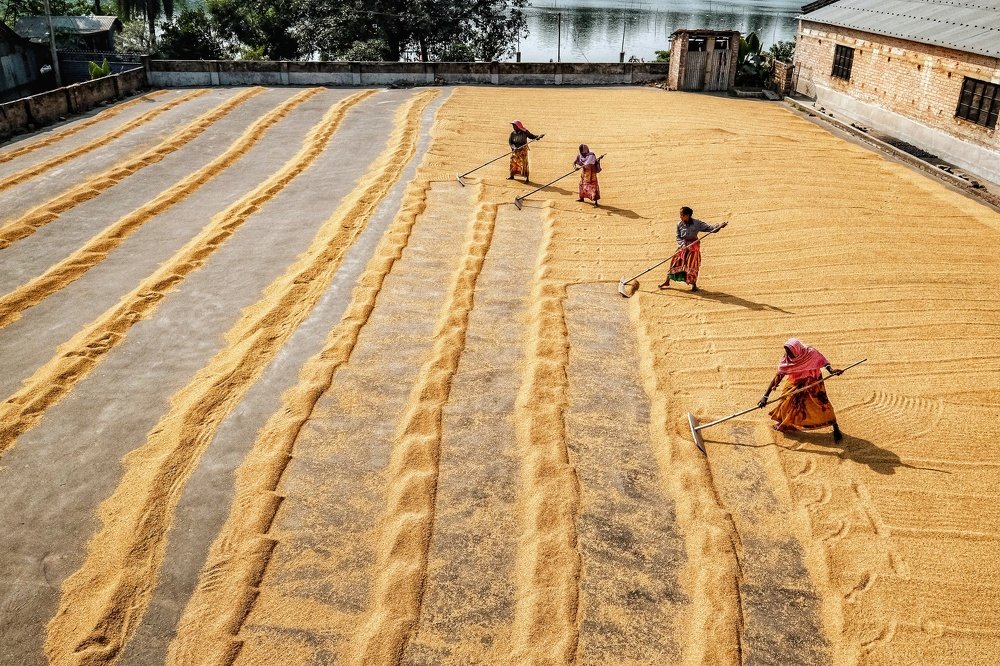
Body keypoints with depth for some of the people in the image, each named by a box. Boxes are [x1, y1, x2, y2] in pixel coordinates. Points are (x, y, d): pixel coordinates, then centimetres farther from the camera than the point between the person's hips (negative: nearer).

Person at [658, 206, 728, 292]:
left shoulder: (696, 223, -14)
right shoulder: (679, 225, -6)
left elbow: (708, 227, -18)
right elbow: (678, 237, -2)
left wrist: (719, 226, -32)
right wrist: (683, 244, -20)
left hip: (694, 246, -2)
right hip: (683, 246, 2)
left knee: (692, 265, -3)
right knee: (676, 263, 4)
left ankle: (694, 284, 15)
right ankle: (667, 281, 18)